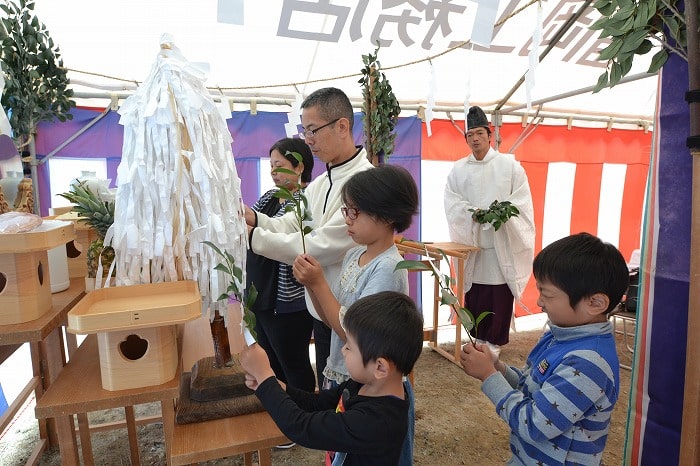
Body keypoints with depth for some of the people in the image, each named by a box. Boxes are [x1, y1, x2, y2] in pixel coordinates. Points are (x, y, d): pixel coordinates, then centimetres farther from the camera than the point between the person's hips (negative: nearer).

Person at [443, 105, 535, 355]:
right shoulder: (458, 169, 8)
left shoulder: (509, 164, 4)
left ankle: (495, 339, 18)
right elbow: (451, 202, 1)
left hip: (501, 240, -2)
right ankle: (476, 337, 23)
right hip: (471, 238, 2)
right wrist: (473, 213, -17)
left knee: (500, 291, 2)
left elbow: (522, 198, -1)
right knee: (473, 291, 6)